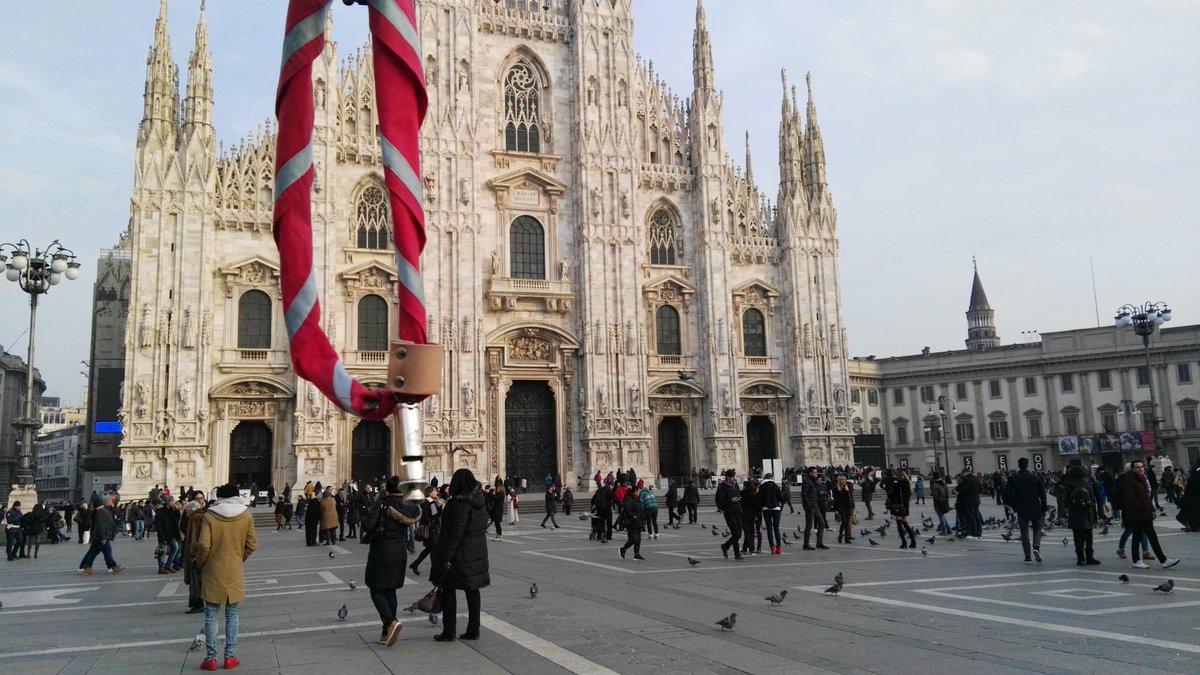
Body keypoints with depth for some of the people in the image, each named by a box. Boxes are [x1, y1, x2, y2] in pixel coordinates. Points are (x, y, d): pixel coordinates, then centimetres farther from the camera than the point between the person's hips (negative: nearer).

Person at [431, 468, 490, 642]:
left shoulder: (459, 504, -19)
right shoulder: (478, 500, 6)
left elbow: (456, 532, -22)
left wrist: (447, 557, -20)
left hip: (460, 552, -8)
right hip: (477, 550, 8)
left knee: (449, 590, 4)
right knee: (472, 590, 12)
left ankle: (449, 632, 8)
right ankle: (473, 630, 16)